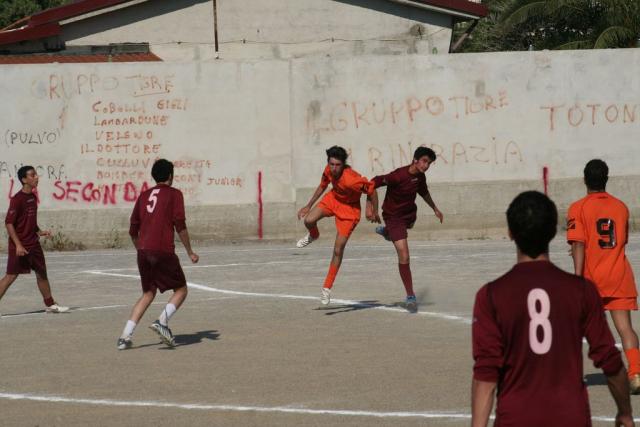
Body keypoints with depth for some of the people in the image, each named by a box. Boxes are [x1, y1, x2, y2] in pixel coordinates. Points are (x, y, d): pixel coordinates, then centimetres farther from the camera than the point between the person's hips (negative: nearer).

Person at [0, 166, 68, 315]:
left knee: (42, 273, 14)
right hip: (20, 246, -8)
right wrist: (18, 245, -21)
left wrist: (39, 232, 6)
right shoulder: (17, 199, -17)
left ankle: (50, 304, 25)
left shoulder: (33, 197, 8)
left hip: (33, 244, 8)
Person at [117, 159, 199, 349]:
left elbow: (133, 230, 17)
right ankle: (162, 321, -14)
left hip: (143, 251, 6)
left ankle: (125, 336, 6)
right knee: (181, 289, 9)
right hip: (163, 250, -6)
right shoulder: (174, 194, 1)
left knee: (148, 293, 17)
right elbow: (180, 225, -7)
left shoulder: (144, 196, 17)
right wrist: (190, 252, 0)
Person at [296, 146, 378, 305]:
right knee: (309, 220, -19)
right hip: (333, 198, 5)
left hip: (349, 208, -5)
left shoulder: (351, 179, -38)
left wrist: (373, 212, -12)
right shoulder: (329, 170, -17)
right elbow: (322, 186, 4)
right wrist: (308, 206, 7)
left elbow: (372, 190, -25)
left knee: (338, 250, -6)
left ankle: (327, 288, 8)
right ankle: (313, 235, 21)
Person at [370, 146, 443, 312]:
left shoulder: (420, 176, -9)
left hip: (410, 214, 8)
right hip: (394, 216, -8)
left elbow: (424, 192, 13)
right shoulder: (399, 176, -33)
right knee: (404, 256, -15)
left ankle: (386, 231, 77)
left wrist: (435, 209, 24)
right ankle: (410, 296, -7)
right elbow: (374, 183, -29)